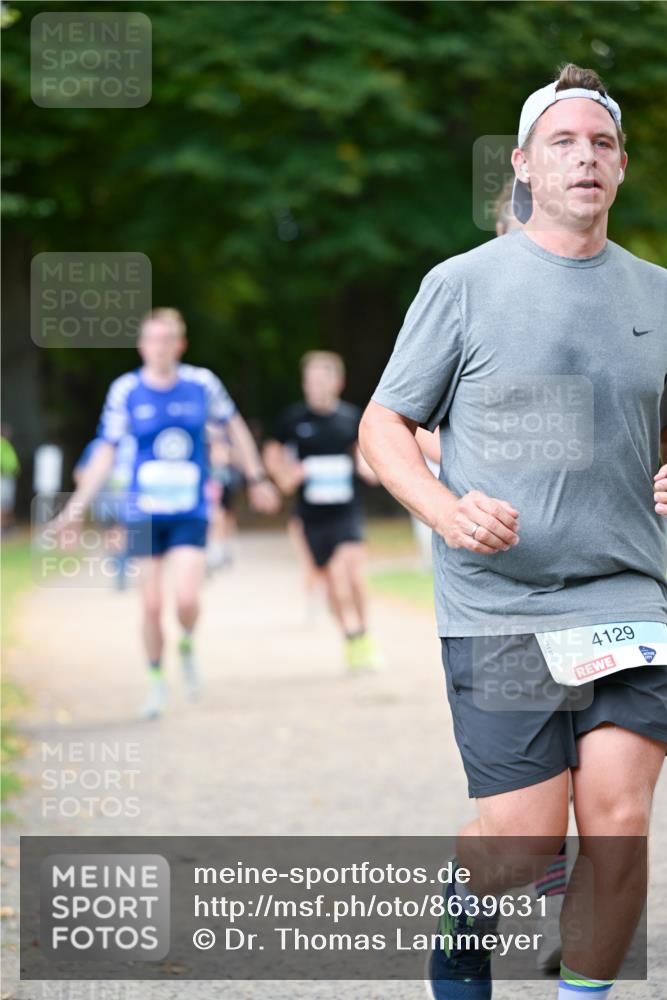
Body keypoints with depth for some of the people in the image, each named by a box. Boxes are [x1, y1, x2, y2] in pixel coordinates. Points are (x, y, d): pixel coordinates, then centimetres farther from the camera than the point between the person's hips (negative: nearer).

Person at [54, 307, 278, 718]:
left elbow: (235, 425, 14)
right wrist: (76, 507, -2)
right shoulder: (126, 391, -4)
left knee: (187, 599, -16)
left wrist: (257, 479, 18)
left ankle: (188, 649, 17)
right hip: (144, 514, 0)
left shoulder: (202, 383, -4)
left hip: (190, 514, 0)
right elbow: (106, 453, 2)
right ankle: (157, 681, 23)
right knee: (152, 605, 1)